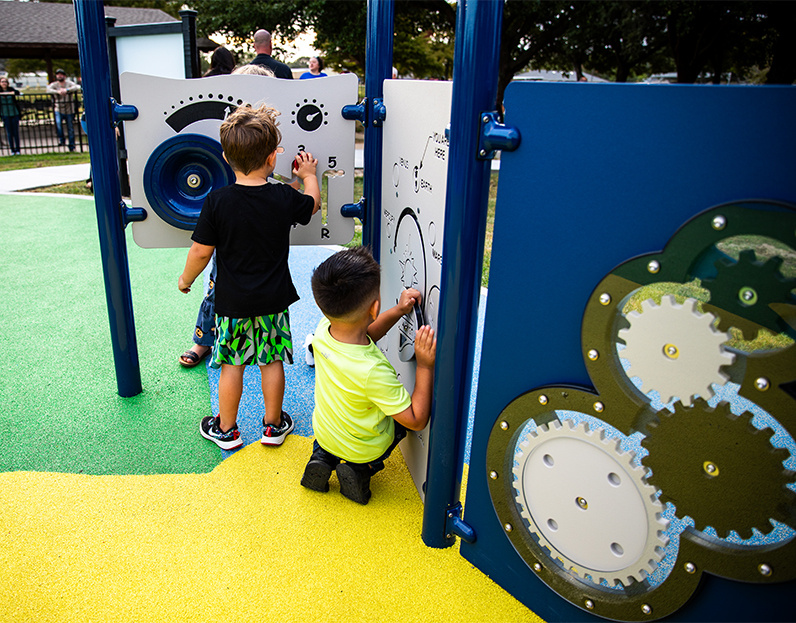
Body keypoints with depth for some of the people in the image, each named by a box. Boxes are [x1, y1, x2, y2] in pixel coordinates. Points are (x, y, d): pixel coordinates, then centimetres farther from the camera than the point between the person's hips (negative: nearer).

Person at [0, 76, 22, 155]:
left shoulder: (11, 89, 0)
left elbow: (17, 92, -20)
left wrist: (8, 93, -32)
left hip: (14, 113, 0)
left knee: (16, 132, 2)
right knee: (9, 132, 3)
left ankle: (17, 149, 10)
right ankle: (12, 150, 8)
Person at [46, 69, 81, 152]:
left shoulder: (69, 83, 3)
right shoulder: (54, 84, 6)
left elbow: (77, 87, -17)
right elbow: (48, 89, -12)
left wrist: (66, 90, -29)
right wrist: (58, 92, -28)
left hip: (69, 111, -1)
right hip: (58, 110, 1)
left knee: (70, 129, 2)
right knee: (58, 123, -23)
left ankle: (72, 147, 11)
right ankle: (61, 139, -3)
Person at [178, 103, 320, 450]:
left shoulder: (216, 201, -14)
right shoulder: (285, 198, -10)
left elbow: (201, 251, -10)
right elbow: (312, 204, 13)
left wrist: (186, 279, 9)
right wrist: (309, 175, 31)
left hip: (232, 301, -1)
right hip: (274, 300, 1)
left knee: (231, 364, 11)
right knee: (272, 360, 13)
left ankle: (226, 429, 27)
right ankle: (274, 425, 27)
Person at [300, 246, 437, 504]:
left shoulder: (323, 329, -22)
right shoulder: (373, 370, -40)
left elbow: (362, 336, 1)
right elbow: (417, 421, -28)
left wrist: (398, 311, -7)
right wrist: (425, 365, -29)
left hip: (323, 432, 5)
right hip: (363, 449, -5)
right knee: (406, 411, 20)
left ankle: (323, 457, 15)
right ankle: (360, 469, 8)